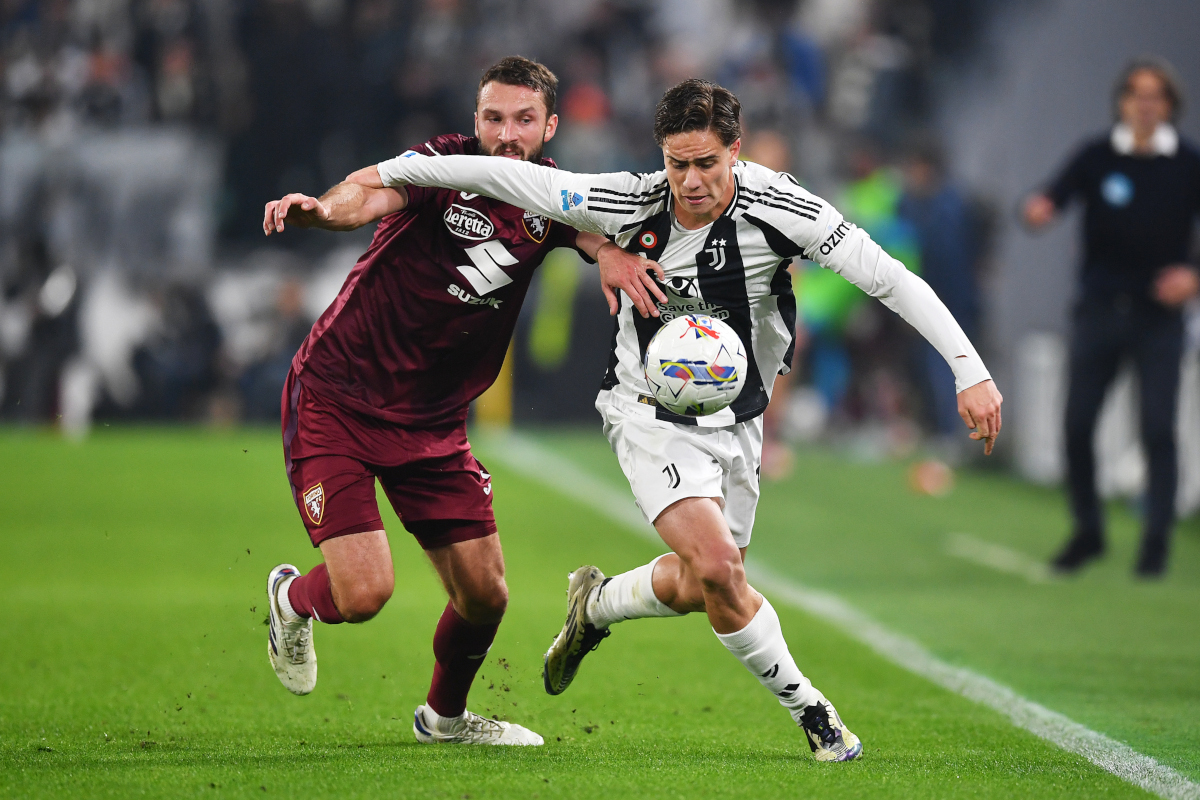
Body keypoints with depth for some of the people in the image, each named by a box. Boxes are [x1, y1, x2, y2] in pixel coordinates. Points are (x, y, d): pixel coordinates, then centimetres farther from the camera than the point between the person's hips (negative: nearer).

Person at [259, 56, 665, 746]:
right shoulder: (447, 165, -16)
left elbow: (603, 234, -14)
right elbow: (371, 195, -35)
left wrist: (615, 253, -40)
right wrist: (321, 209, -58)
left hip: (434, 422, 6)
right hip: (336, 398, -6)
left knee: (485, 595, 5)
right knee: (364, 594, -15)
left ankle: (445, 716, 36)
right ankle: (292, 599, 22)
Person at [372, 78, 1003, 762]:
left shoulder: (777, 205, -20)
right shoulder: (634, 204, -19)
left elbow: (890, 279, -22)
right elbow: (511, 177, -12)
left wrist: (970, 370, -28)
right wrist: (393, 170, -12)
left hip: (737, 421, 3)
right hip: (652, 418, -3)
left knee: (700, 587, 12)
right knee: (717, 568, -21)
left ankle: (595, 604, 44)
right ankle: (808, 709, -2)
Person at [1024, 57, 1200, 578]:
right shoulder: (1097, 158, -1)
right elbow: (1053, 197, -14)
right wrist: (1039, 209, -37)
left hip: (1158, 315, -1)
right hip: (1099, 309, 1)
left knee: (1158, 429, -7)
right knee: (1077, 424, 1)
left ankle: (1156, 540, 2)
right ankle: (1088, 531, 19)